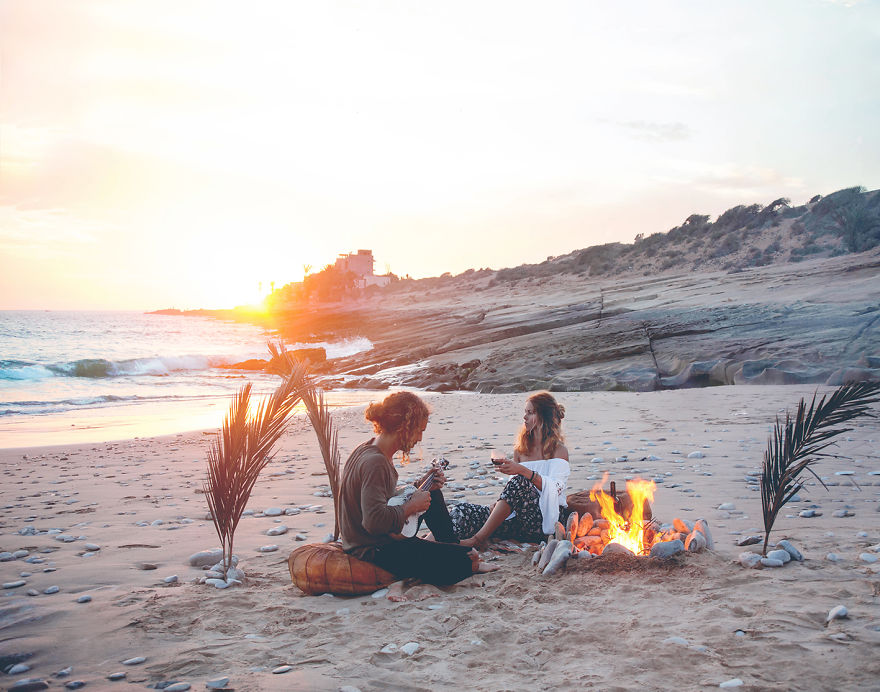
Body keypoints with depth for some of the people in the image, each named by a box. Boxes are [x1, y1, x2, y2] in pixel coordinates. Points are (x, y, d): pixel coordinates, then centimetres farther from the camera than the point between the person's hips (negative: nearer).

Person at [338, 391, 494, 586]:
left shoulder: (370, 450, 4)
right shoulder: (374, 463, -27)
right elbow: (374, 521, -35)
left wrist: (418, 487, 8)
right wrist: (412, 506, -20)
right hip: (373, 551, -11)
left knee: (433, 495, 25)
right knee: (463, 561, -15)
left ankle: (452, 549, 32)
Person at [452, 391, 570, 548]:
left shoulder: (559, 451, 1)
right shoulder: (521, 449, 18)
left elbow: (555, 489, -15)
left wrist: (522, 470, -27)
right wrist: (499, 504, -4)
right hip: (517, 519, 5)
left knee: (519, 482, -34)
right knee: (461, 512, -15)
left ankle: (479, 538, -32)